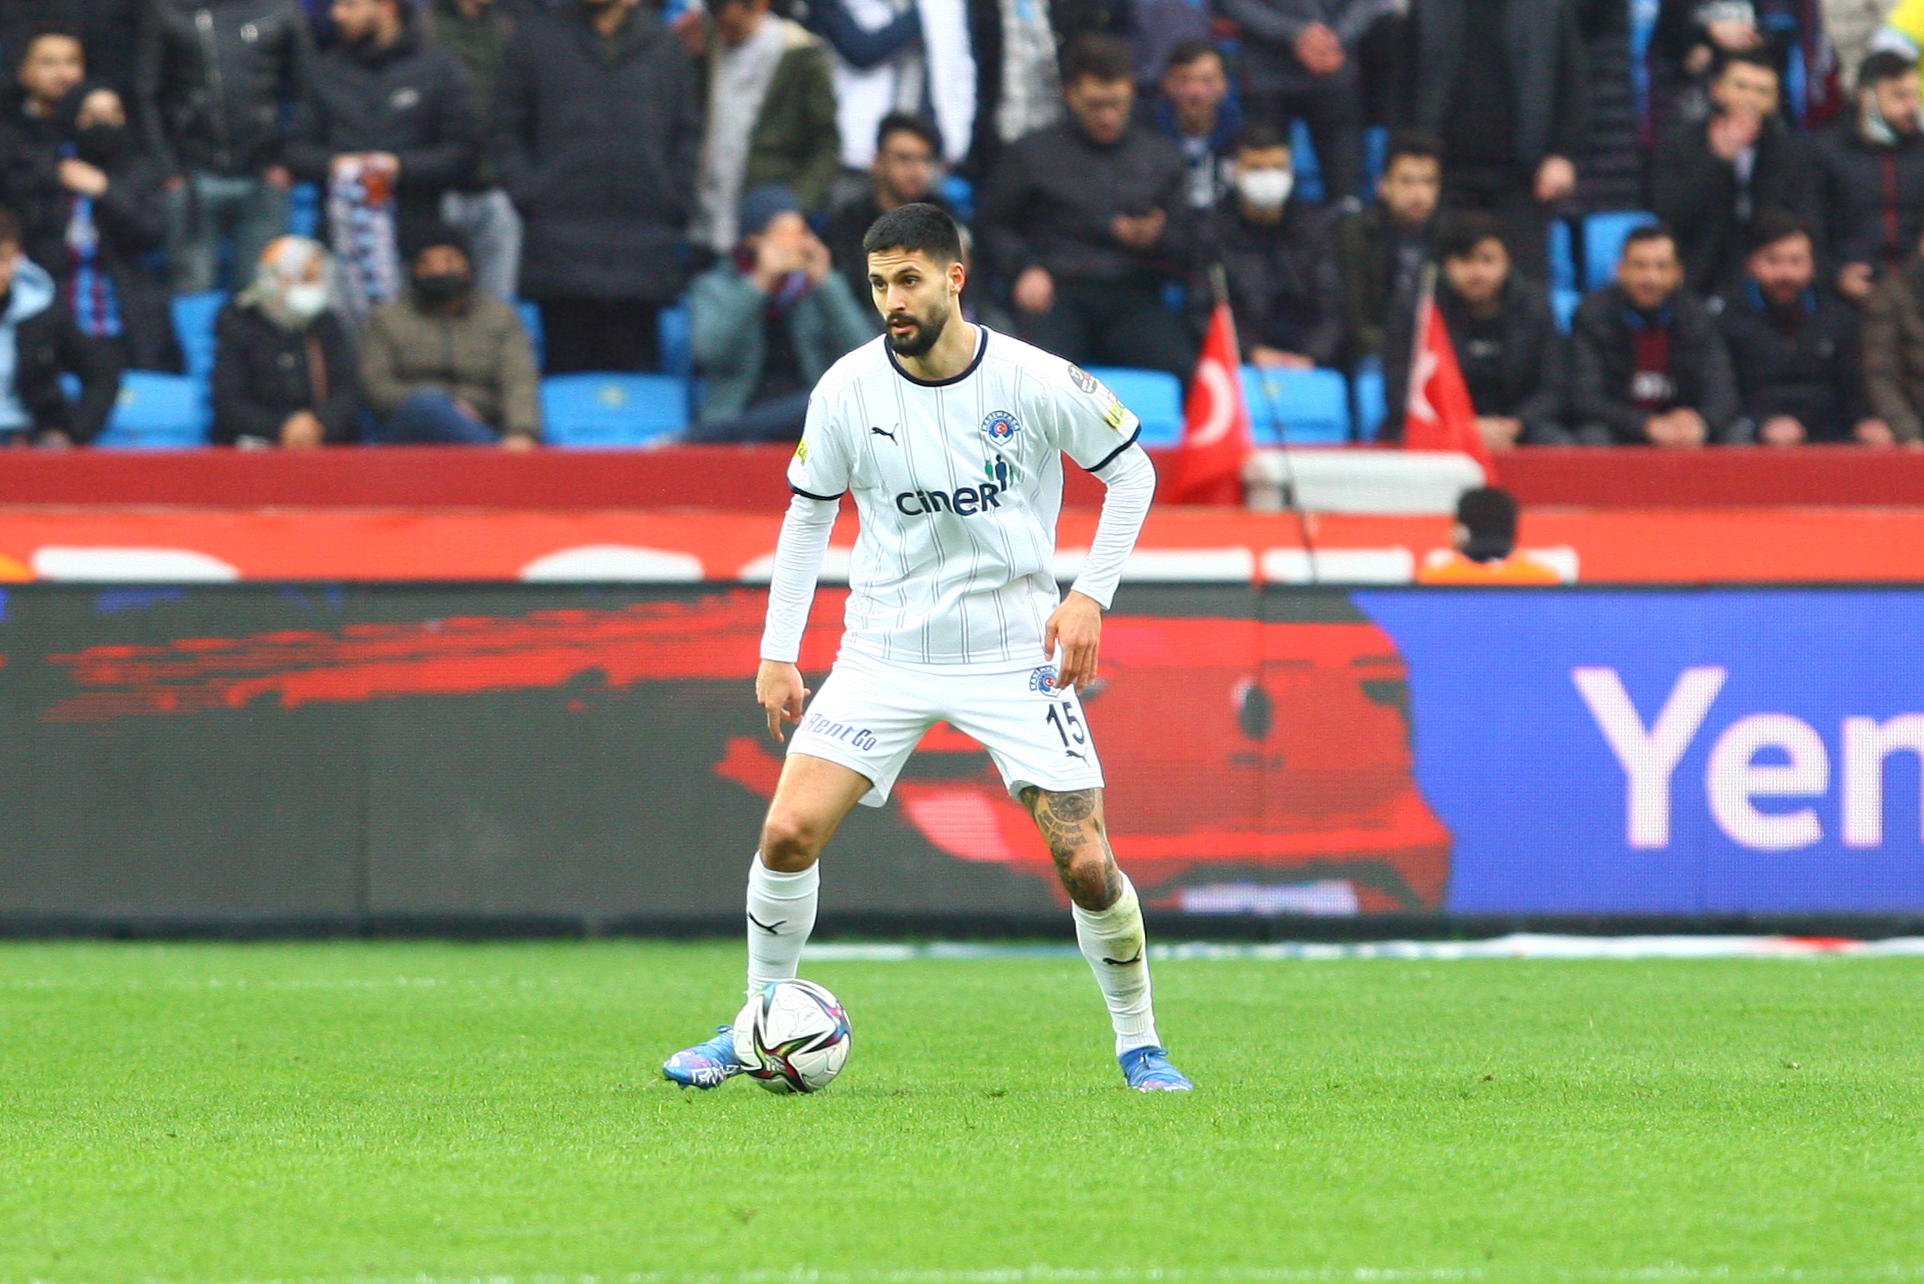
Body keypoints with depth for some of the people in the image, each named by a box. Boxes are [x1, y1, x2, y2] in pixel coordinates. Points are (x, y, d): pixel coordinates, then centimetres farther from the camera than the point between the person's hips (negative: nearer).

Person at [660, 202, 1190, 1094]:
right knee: (789, 832, -13)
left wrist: (1090, 594, -7)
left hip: (1014, 652, -1)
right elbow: (809, 514, 7)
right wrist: (777, 652, 4)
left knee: (1086, 865, -8)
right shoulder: (847, 390, -6)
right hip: (886, 649, 1)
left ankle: (1138, 1044, 14)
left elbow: (1131, 470, 2)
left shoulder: (1037, 381, -11)